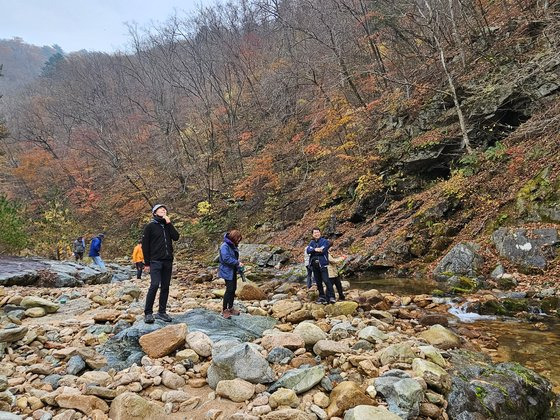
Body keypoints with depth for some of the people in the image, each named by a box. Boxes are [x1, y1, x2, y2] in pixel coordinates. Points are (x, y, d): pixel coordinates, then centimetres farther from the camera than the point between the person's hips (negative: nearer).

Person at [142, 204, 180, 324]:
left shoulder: (168, 226, 16)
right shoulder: (150, 226, 2)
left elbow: (176, 237, 0)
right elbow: (145, 245, -1)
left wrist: (169, 223, -5)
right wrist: (147, 263, -6)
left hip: (168, 261, 5)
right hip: (155, 261, -5)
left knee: (165, 287, 6)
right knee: (154, 285, -15)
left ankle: (162, 312, 14)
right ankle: (148, 313, -6)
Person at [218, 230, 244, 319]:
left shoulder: (233, 246, 9)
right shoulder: (225, 246, -19)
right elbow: (226, 258, -28)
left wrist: (239, 264, 2)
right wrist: (237, 263, -21)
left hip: (233, 271, 9)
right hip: (227, 271, -9)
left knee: (233, 289, 12)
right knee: (229, 289, -10)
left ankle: (230, 308, 24)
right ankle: (224, 310, 0)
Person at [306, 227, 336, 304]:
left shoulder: (324, 241, 0)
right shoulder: (312, 242, 15)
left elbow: (323, 250, -15)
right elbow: (308, 250, 0)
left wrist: (313, 251, -6)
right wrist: (315, 249, -18)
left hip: (322, 264, -5)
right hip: (314, 264, 5)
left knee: (326, 280, -14)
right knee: (318, 282, 10)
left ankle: (331, 296, -10)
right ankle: (322, 296, 20)